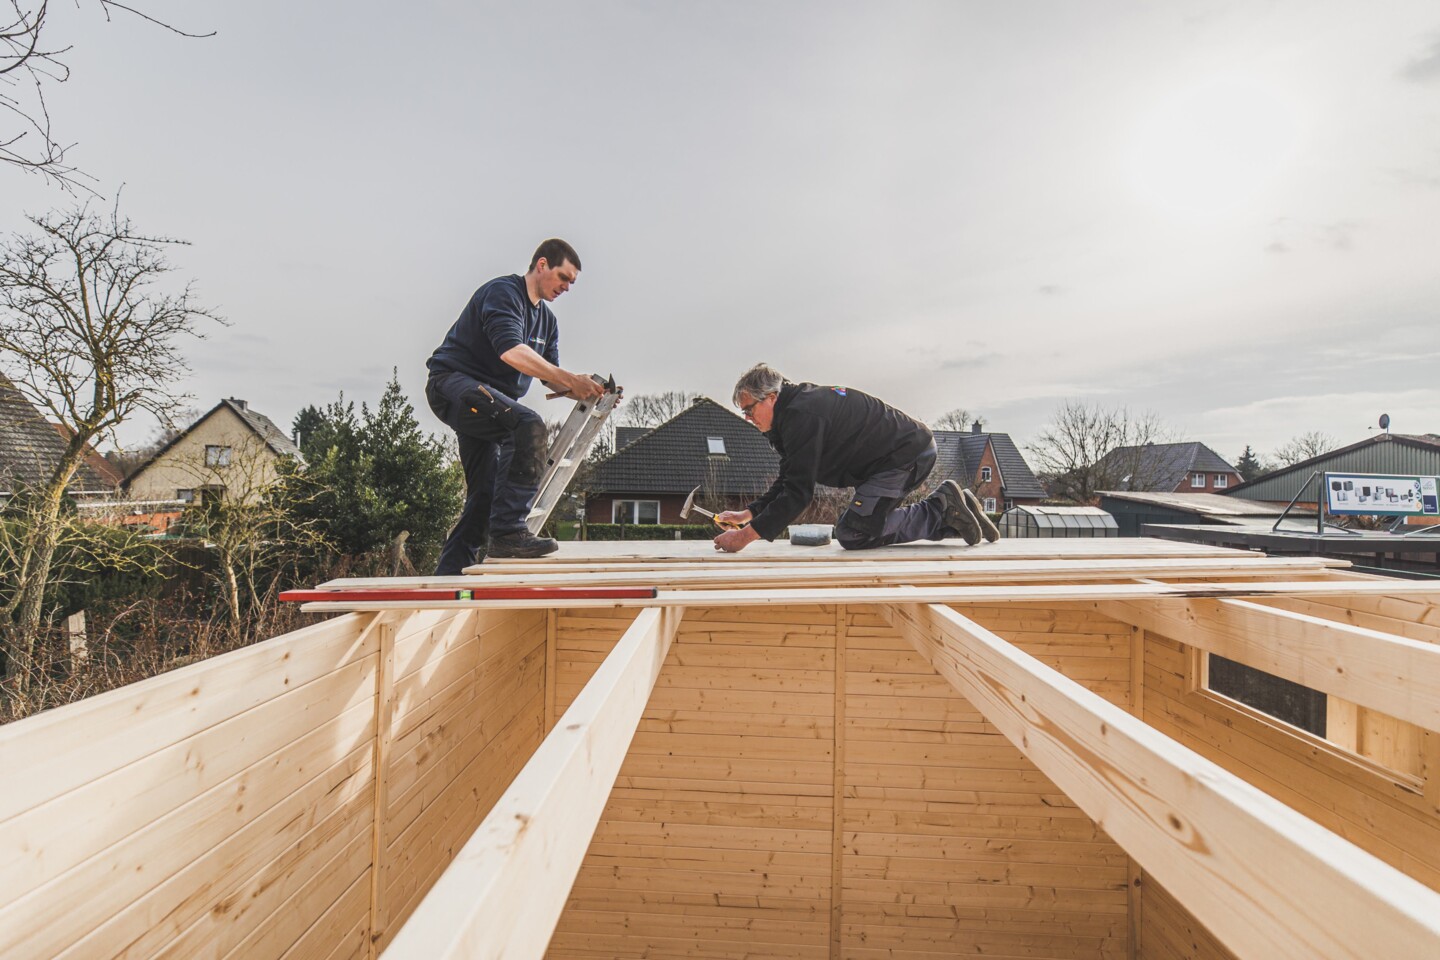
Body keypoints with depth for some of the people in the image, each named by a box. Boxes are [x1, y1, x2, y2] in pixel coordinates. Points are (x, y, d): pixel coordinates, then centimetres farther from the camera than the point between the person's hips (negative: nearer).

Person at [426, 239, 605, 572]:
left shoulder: (547, 320, 17)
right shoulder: (502, 292, -10)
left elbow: (552, 379, 10)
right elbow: (511, 352, -28)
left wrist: (586, 392, -10)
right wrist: (571, 380, -31)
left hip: (485, 401, 10)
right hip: (453, 382, -10)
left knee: (484, 495, 5)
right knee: (528, 425, -33)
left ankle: (446, 577, 13)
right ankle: (507, 532, -33)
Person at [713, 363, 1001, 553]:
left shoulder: (802, 415, -22)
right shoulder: (792, 414, 12)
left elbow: (799, 492, -25)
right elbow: (787, 481, 16)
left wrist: (746, 536, -22)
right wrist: (748, 514, 5)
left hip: (909, 454, -10)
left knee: (852, 534, -14)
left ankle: (941, 506, -4)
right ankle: (948, 513, 16)